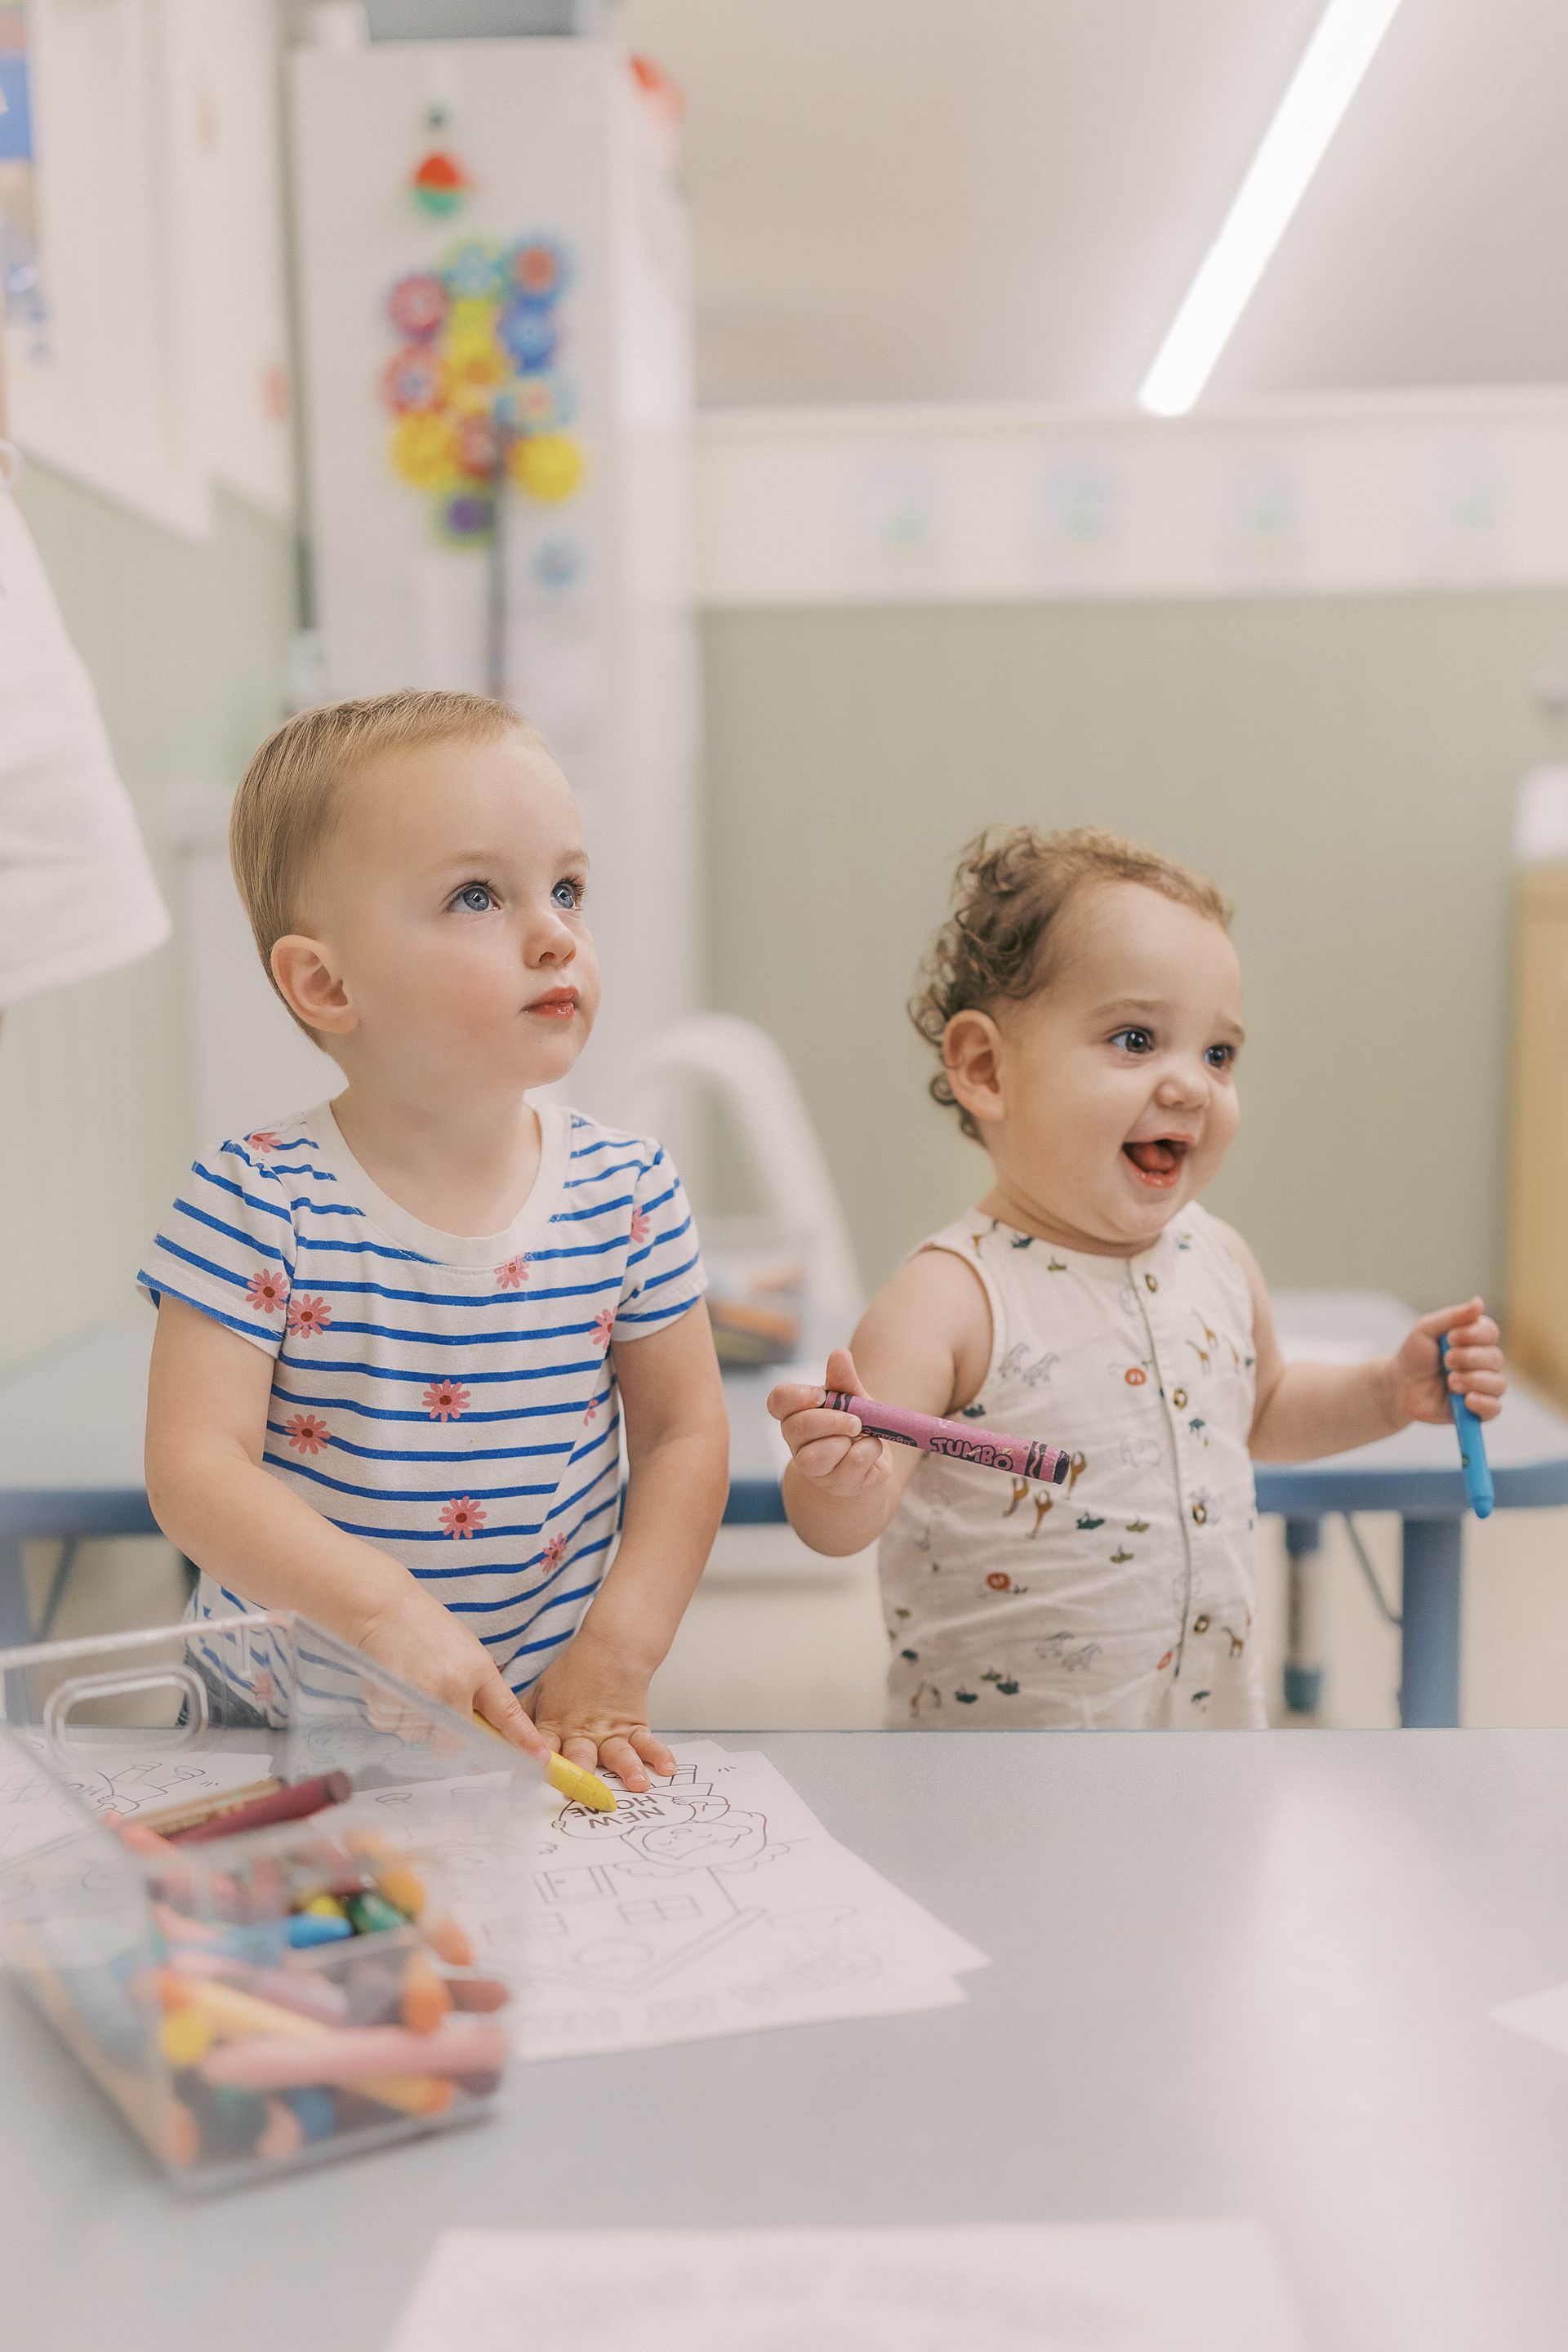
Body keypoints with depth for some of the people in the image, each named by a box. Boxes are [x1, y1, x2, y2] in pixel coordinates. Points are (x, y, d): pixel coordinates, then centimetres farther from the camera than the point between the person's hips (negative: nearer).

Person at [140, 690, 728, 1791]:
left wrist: (614, 1658, -10)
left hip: (546, 1712, 2)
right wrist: (385, 1605, -27)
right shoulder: (258, 1202, -11)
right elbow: (193, 1465, -14)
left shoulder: (628, 1189, -3)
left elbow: (685, 1434, 1)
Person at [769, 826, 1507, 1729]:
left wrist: (1391, 1393, 4)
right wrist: (839, 1478, -45)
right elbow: (847, 1519, -24)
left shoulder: (1218, 1260, -2)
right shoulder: (954, 1299, -21)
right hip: (998, 1721, -5)